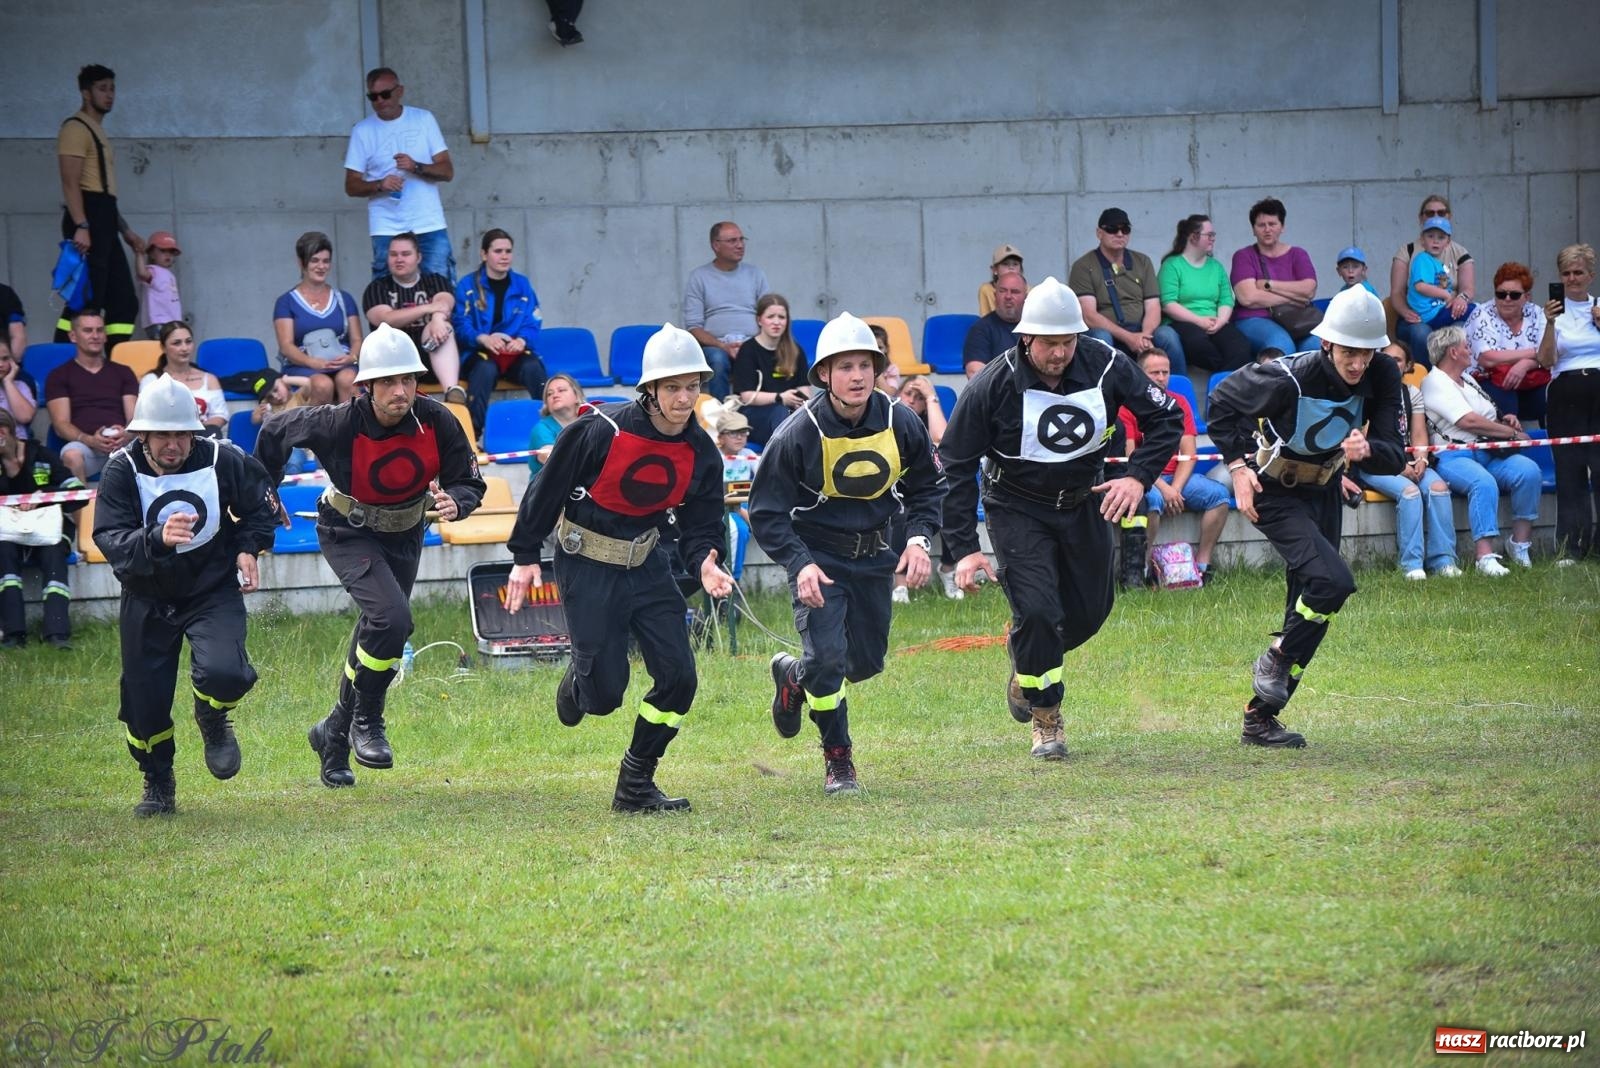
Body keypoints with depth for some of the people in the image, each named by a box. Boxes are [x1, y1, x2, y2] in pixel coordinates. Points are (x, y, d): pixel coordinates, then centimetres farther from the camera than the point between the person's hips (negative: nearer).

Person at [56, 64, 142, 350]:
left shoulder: (98, 132, 25)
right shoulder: (76, 129, -7)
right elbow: (70, 183, -17)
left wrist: (125, 230, 26)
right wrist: (80, 226, -26)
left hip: (104, 221, 10)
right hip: (87, 219, -10)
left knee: (124, 300, 7)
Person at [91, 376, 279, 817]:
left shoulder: (223, 461, -13)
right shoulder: (121, 471, -16)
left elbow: (259, 505, 8)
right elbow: (110, 540, -26)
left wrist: (248, 548, -7)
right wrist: (157, 539, -44)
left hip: (213, 590, -1)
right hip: (147, 598, 1)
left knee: (223, 673, -26)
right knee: (144, 699, 4)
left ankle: (213, 720, 12)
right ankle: (158, 784, 31)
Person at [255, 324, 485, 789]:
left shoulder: (436, 421, -21)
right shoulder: (340, 424, -29)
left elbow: (469, 482, -10)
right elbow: (276, 431, -10)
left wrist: (455, 503, -34)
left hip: (405, 536, 5)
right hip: (349, 534, -5)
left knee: (378, 634, 13)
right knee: (391, 616, -26)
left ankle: (335, 734, 34)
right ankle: (366, 722, -6)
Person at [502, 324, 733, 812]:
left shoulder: (701, 454, -6)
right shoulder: (601, 431, -21)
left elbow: (700, 526, 1)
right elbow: (548, 489, -11)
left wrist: (705, 565, -21)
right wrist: (525, 557, -9)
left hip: (647, 563, 5)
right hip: (588, 566, -5)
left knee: (677, 676, -4)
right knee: (604, 693, -4)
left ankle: (636, 784, 12)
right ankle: (579, 682, 36)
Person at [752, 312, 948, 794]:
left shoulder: (901, 424, -10)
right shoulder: (799, 434, -20)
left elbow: (928, 486, 7)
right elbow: (767, 511, -14)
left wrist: (919, 538, -10)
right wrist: (800, 564, -27)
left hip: (873, 554, 4)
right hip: (817, 557, -4)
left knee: (867, 660, 11)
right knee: (827, 653, -17)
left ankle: (794, 675, 43)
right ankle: (837, 759, 3)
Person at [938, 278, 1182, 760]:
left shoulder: (1107, 367, -17)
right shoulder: (993, 385, -24)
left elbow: (1166, 419, -3)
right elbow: (954, 466, -15)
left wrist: (1138, 476, -19)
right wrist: (964, 548, -18)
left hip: (1084, 502, 4)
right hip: (1017, 508, -4)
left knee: (1089, 612, 10)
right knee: (1036, 609, -17)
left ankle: (1027, 667, 41)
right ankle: (1045, 719, 4)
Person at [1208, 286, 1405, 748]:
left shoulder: (1383, 378, -16)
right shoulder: (1289, 379, -29)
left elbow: (1395, 457, -17)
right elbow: (1221, 404, -12)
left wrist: (1367, 449, -39)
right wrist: (1238, 465, -17)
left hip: (1324, 492, 6)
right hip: (1273, 494, -6)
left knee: (1311, 608, 9)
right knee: (1332, 582, -26)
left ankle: (1260, 718, 20)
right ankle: (1274, 660, 0)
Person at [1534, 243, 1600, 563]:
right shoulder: (1555, 311, 6)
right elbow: (1546, 360, -4)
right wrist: (1550, 324, -17)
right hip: (1567, 396, -1)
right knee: (1570, 471, -2)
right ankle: (1572, 547, 1)